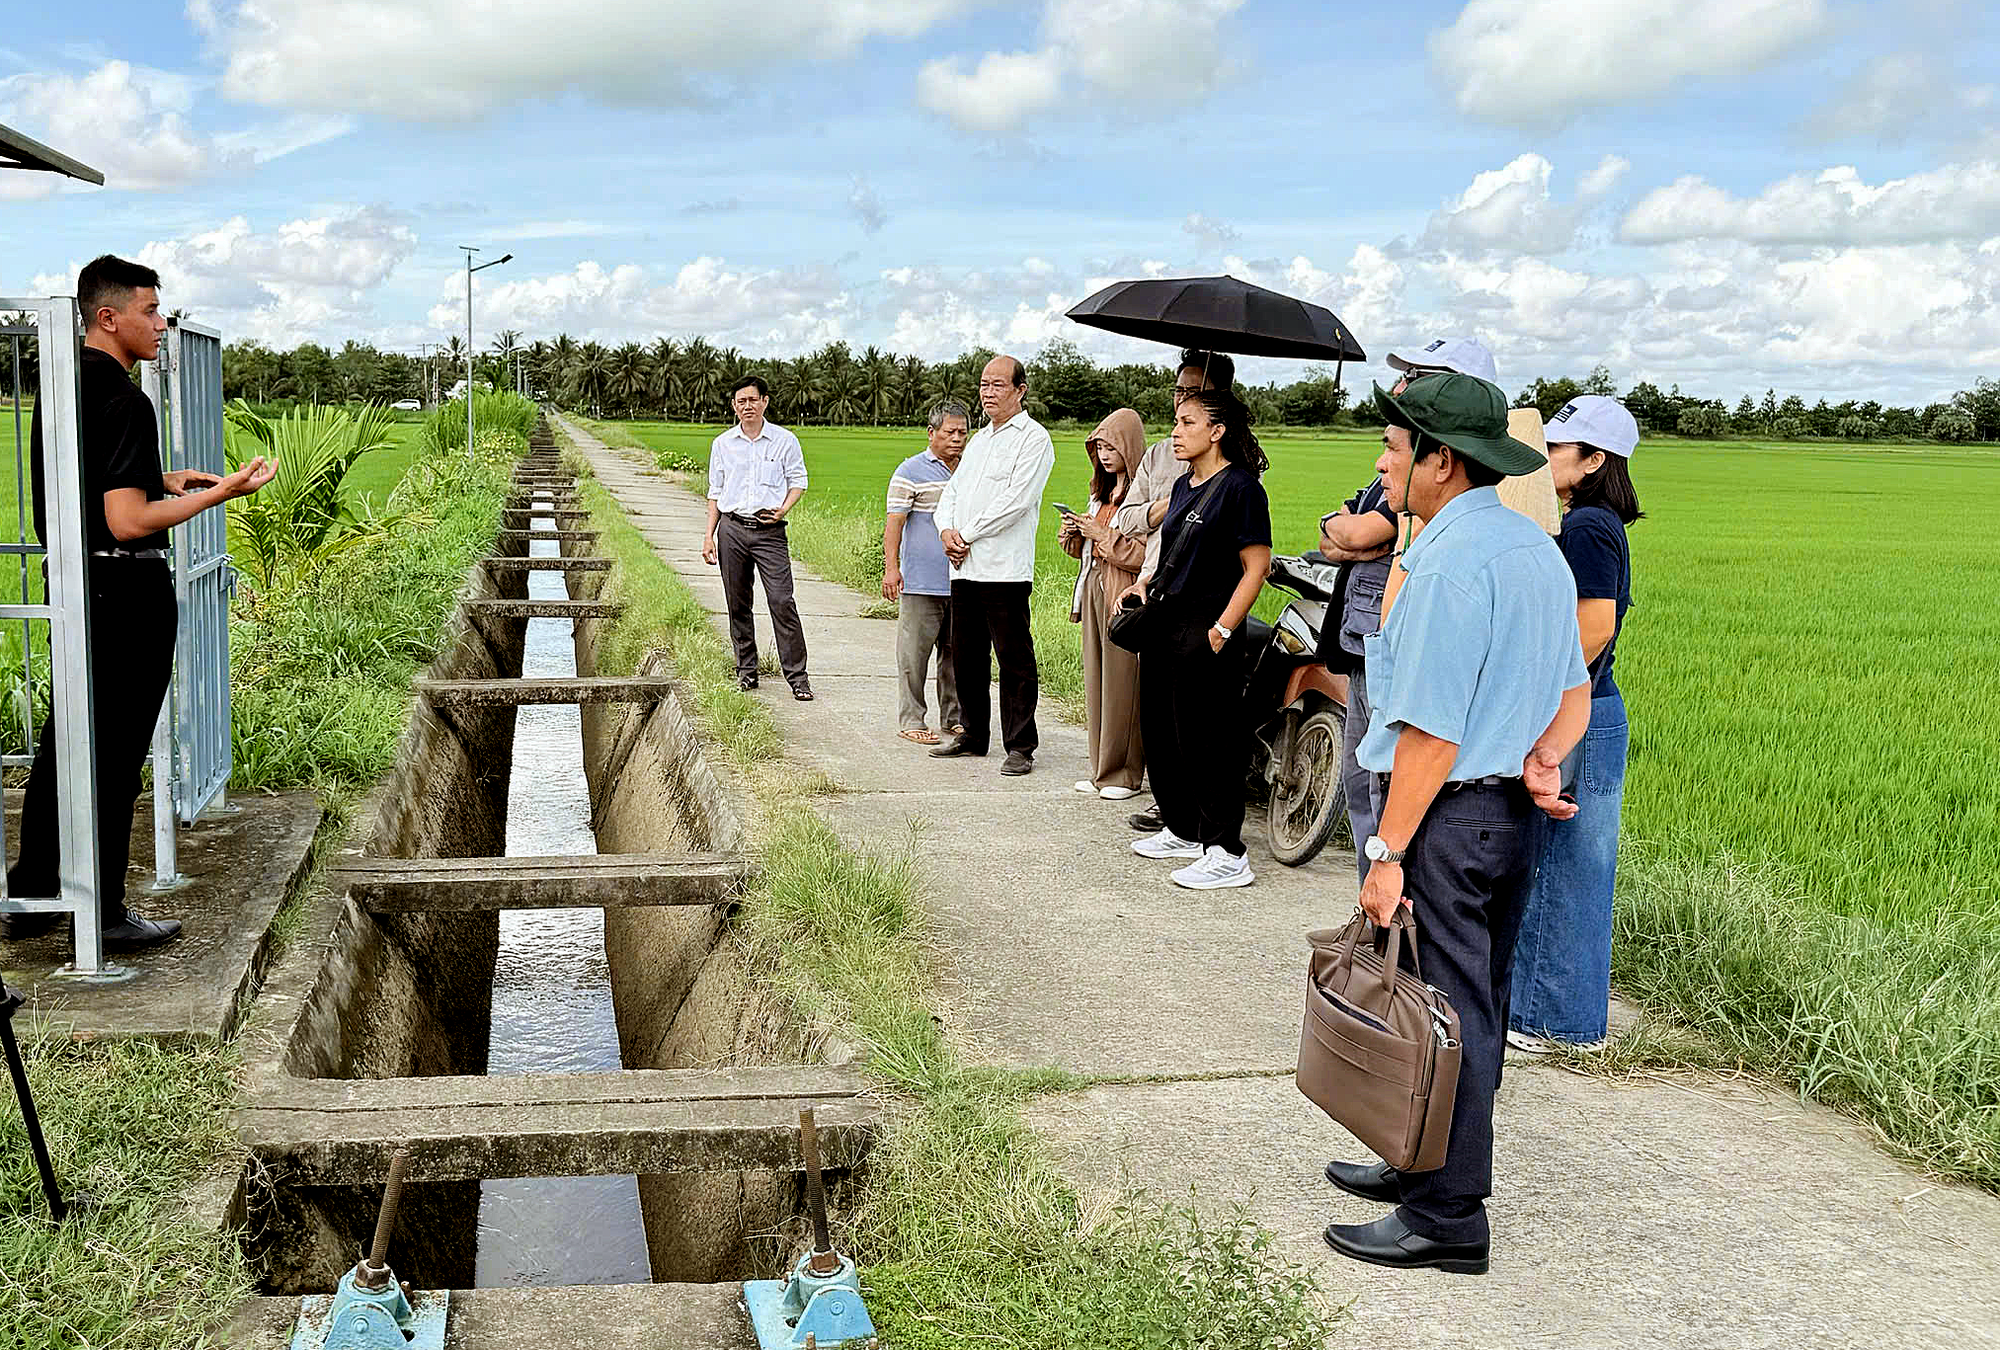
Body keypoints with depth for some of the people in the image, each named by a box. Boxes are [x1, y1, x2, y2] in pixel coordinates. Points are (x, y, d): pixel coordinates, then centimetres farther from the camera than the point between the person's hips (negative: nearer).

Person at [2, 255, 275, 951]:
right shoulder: (123, 401, -18)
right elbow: (127, 522, -24)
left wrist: (160, 480, 18)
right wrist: (219, 493, -19)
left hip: (72, 581, 9)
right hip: (127, 590, -9)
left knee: (64, 740, 17)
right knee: (113, 755, 0)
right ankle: (102, 914, 9)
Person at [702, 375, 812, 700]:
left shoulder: (785, 440, 3)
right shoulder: (722, 444, 10)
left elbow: (798, 480, 10)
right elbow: (715, 492, 15)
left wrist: (784, 509, -9)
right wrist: (709, 535, 10)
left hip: (770, 530, -3)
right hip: (732, 529, 3)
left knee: (782, 602, -11)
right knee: (738, 603, 7)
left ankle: (797, 675, -8)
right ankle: (746, 670, 19)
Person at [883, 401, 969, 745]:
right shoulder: (911, 471, -3)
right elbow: (894, 520, -7)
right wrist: (891, 567, -15)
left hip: (962, 581, 6)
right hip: (921, 583, -5)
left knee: (956, 652, 10)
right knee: (915, 652, -2)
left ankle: (953, 717, 20)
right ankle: (910, 720, 5)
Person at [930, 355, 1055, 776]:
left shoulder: (1033, 439, -5)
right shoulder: (979, 440, 21)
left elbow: (1015, 500, -14)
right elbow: (953, 491, 20)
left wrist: (967, 535, -11)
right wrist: (946, 529, -1)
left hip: (1004, 569, -8)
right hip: (964, 568, 8)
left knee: (1014, 662, -4)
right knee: (966, 657, 14)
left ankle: (1019, 746, 1)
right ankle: (974, 735, 25)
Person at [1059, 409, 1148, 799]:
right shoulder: (1101, 491, 18)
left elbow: (1147, 555, -17)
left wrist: (1104, 535, -16)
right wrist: (1075, 533, 3)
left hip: (1125, 595, -8)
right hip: (1093, 589, 8)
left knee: (1122, 683, -4)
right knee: (1095, 682, 9)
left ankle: (1126, 774, 4)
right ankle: (1102, 769, 16)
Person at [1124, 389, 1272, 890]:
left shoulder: (1239, 487, -11)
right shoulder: (1184, 486, 16)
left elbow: (1256, 567, -15)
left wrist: (1222, 629, -20)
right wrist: (1146, 584, 9)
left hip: (1205, 631, -9)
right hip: (1165, 624, 9)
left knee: (1208, 742, -6)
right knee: (1161, 733, 15)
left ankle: (1226, 853, 0)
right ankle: (1182, 830, 30)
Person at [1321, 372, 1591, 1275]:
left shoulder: (1450, 563, -20)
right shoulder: (1537, 546, 11)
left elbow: (1430, 733, -22)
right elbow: (1574, 691, 15)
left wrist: (1388, 853, -18)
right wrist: (1542, 757, -1)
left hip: (1450, 817, -10)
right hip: (1514, 813, 10)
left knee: (1444, 1012, -1)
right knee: (1474, 1004, 18)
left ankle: (1447, 1217, 9)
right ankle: (1424, 1164, 32)